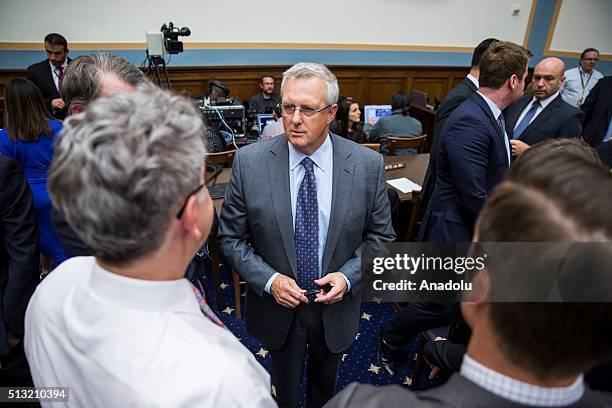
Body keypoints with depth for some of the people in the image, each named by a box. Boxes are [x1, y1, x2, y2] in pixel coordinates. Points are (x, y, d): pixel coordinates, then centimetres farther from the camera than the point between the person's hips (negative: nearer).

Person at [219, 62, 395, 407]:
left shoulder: (368, 165, -16)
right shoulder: (249, 162, -17)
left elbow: (381, 236, -4)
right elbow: (232, 238, -8)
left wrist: (348, 276, -19)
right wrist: (269, 280, -20)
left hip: (336, 304, 2)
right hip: (277, 304, -1)